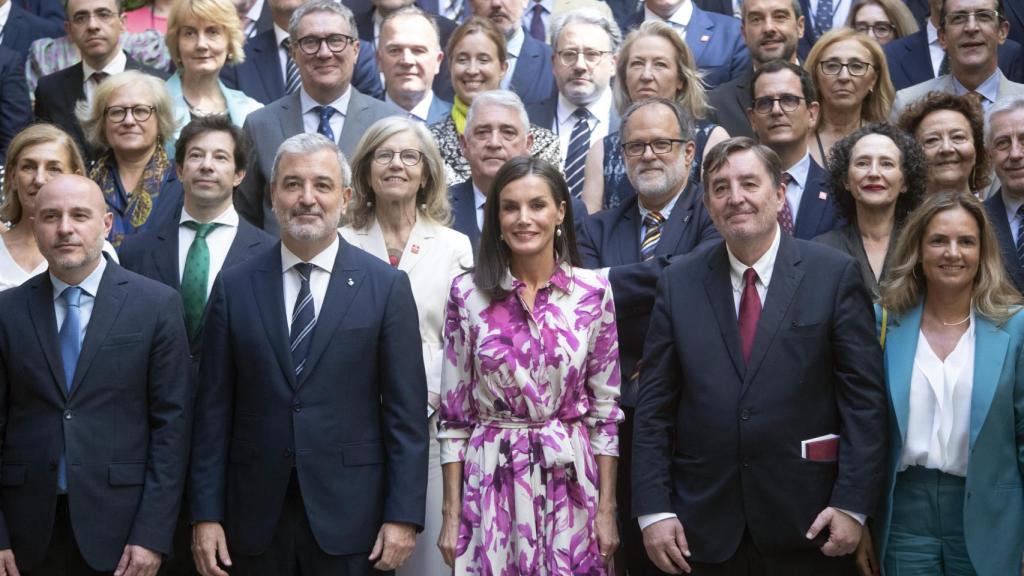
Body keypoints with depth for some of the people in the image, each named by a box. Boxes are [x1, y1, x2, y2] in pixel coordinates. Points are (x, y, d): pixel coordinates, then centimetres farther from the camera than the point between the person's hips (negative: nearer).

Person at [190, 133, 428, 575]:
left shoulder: (386, 286, 0)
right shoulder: (235, 287, 4)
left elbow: (405, 411, -2)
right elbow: (214, 409, 4)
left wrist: (403, 516, -7)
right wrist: (206, 514, -1)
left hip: (350, 512, -1)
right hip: (256, 518, 1)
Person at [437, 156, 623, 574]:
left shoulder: (593, 292, -1)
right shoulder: (468, 294, -2)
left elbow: (605, 408, 2)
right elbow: (453, 413, 1)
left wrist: (607, 508, 0)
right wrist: (451, 514, -2)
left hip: (571, 482, 1)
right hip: (490, 484, 0)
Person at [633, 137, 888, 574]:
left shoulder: (835, 275, -2)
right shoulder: (678, 284, 5)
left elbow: (863, 398, -4)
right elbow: (654, 405, 3)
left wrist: (853, 505, -9)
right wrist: (653, 510, -3)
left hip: (807, 525, -2)